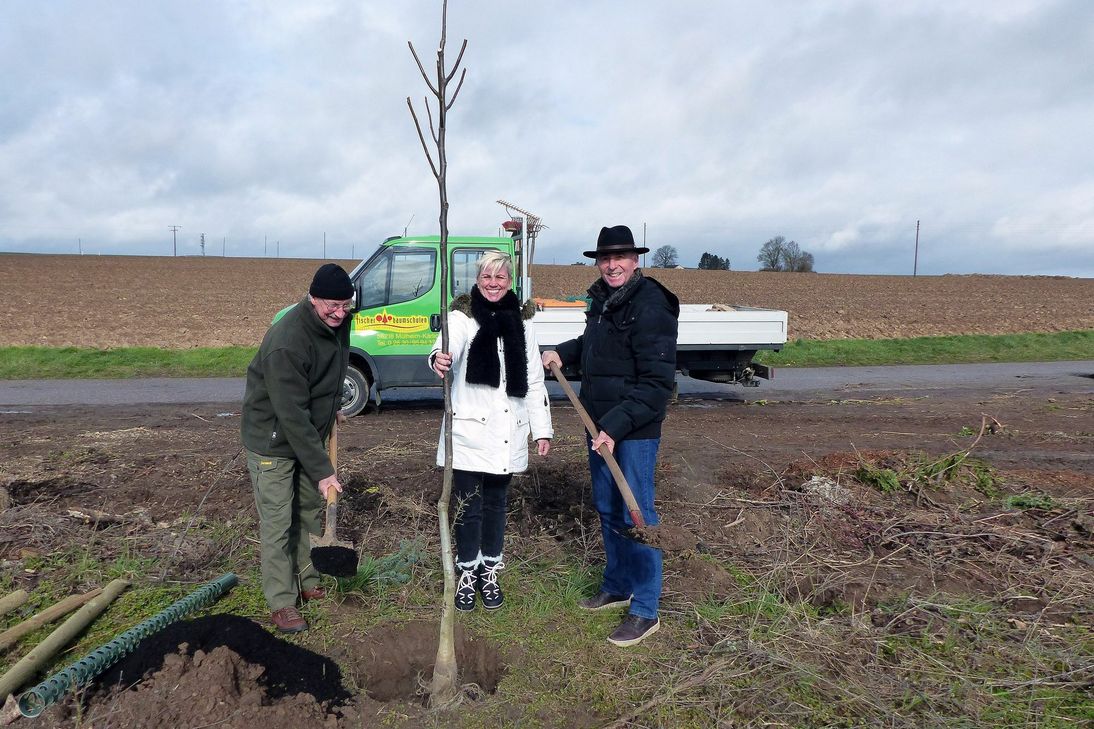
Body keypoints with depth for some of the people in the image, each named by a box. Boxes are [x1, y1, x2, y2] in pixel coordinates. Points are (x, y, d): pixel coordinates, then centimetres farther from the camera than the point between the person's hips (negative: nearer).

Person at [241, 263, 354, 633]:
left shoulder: (338, 321, -8)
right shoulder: (287, 343, -33)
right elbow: (292, 415, -31)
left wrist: (331, 408, 17)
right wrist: (322, 470, -29)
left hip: (309, 433, 8)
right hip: (272, 439, -8)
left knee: (310, 511, 16)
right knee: (277, 523, -1)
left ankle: (308, 584, 31)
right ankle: (281, 603, 13)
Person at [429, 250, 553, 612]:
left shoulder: (521, 322, 7)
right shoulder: (462, 316, -4)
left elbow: (534, 381, 10)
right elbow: (449, 346, -27)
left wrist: (542, 429, 6)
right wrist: (439, 359, -51)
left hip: (507, 433, 3)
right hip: (469, 431, -3)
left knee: (495, 504, 14)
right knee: (468, 507, 4)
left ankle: (490, 573, 30)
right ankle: (467, 574, 23)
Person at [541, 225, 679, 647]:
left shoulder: (651, 307, -18)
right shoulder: (602, 300, 9)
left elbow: (657, 384, -22)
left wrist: (616, 426, -26)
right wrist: (563, 352, 10)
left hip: (635, 432, -9)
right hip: (599, 426, 9)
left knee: (636, 516, -1)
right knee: (607, 510, 19)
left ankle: (645, 610, 13)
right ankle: (617, 586, 37)